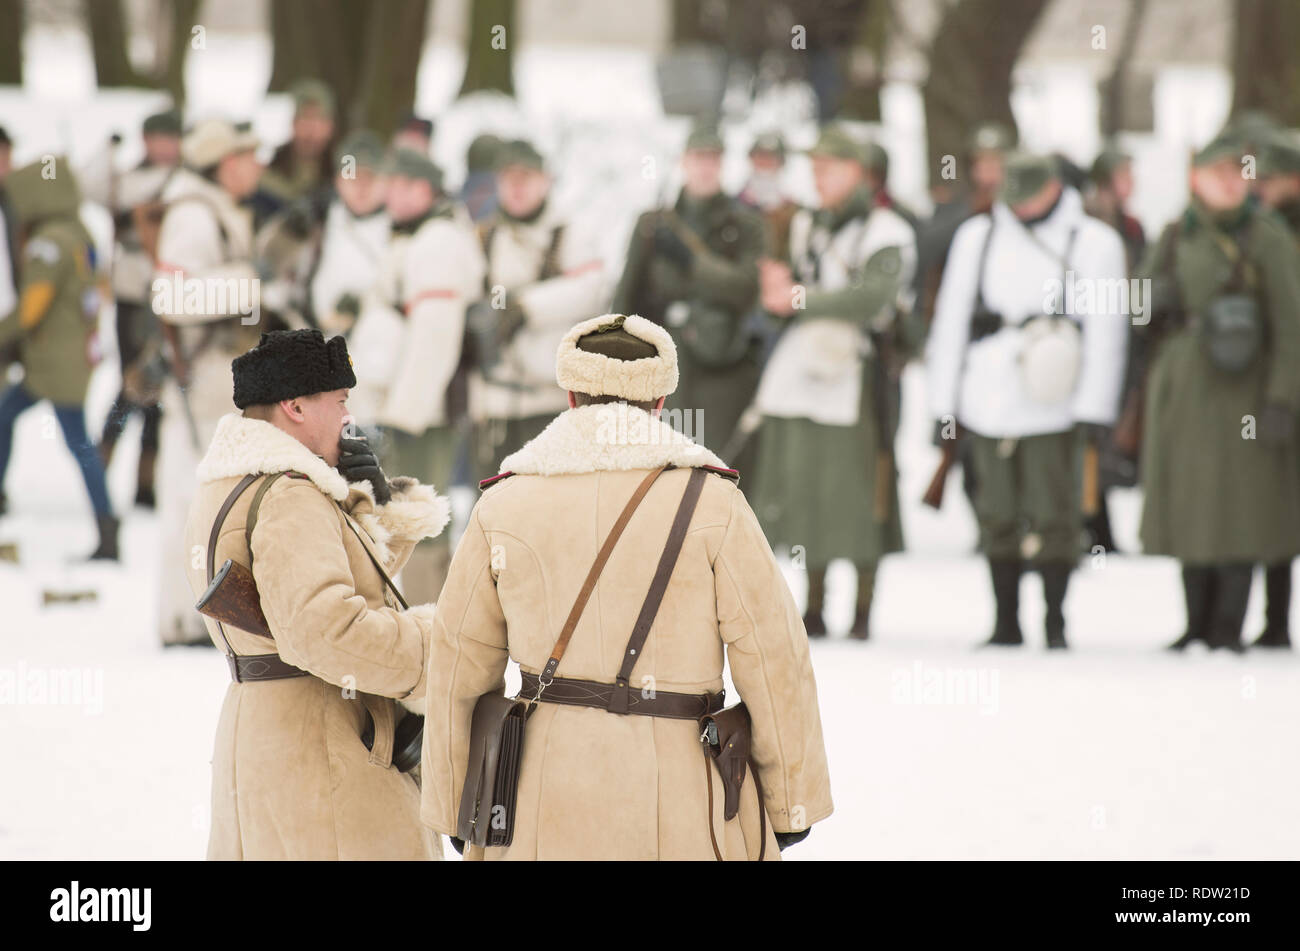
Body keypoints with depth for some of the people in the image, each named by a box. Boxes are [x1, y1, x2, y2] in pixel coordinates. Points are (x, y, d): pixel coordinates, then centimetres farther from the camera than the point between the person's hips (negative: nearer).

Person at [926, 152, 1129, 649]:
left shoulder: (1094, 242, 3)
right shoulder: (977, 237, 14)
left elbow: (1106, 330, 0)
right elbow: (951, 321, 15)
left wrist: (1093, 410, -6)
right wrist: (943, 402, 11)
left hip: (1053, 405, -3)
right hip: (988, 399, 3)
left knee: (1053, 515, -6)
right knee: (998, 515, 5)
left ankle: (1055, 621, 2)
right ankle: (1006, 622, 11)